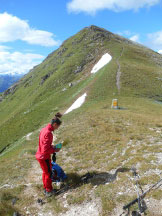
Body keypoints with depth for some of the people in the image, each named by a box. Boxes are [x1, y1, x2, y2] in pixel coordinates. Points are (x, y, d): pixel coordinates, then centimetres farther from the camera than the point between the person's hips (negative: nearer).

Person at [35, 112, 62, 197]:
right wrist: (54, 150, -14)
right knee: (48, 173, 11)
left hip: (39, 155, 9)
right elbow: (46, 150, -28)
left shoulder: (44, 129, 1)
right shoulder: (48, 133, -28)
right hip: (44, 157, -9)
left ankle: (45, 188, 41)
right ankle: (49, 191, 29)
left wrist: (52, 146, 4)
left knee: (45, 172, 24)